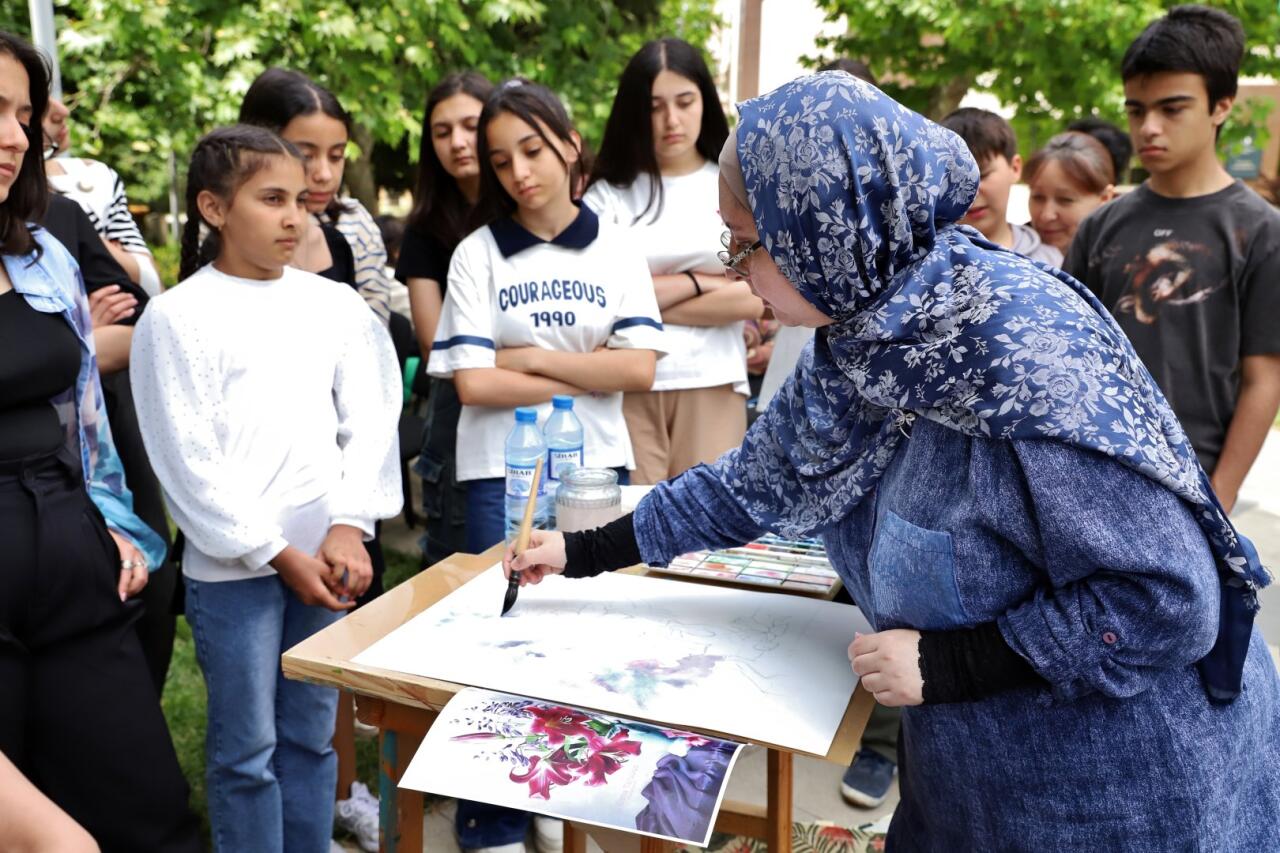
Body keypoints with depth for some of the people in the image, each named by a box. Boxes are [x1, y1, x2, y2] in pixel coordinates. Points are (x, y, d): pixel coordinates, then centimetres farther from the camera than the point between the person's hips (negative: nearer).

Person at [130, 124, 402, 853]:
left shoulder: (336, 304, 7)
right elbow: (189, 461, -8)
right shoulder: (177, 317, -4)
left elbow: (370, 420, 3)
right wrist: (277, 553, -9)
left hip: (328, 554, 4)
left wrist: (350, 526, -9)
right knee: (246, 749, 7)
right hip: (233, 567, -3)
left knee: (312, 736, 14)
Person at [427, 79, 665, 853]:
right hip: (503, 476, -1)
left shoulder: (617, 249, 3)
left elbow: (639, 368, -7)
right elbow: (474, 383, -10)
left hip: (597, 470, 2)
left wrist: (530, 357, -11)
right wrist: (589, 373, -7)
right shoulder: (478, 254, -1)